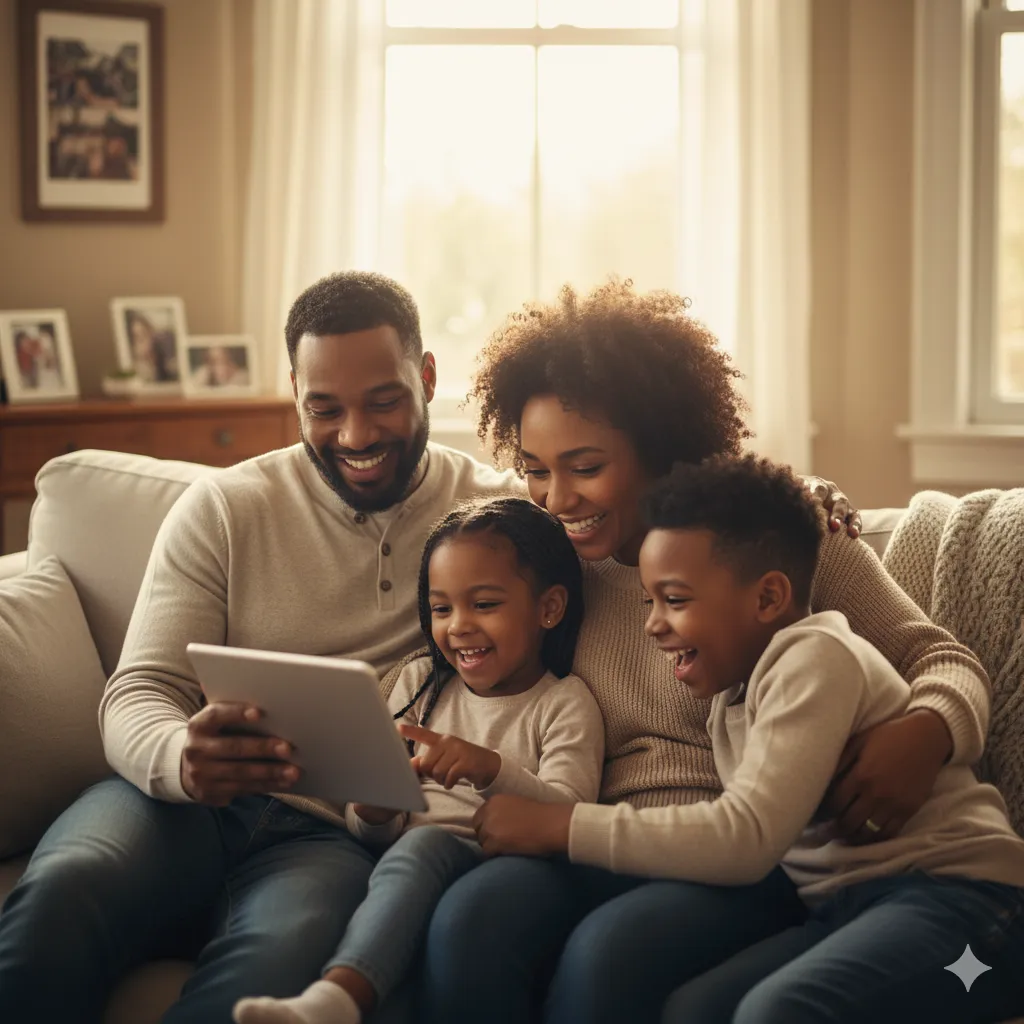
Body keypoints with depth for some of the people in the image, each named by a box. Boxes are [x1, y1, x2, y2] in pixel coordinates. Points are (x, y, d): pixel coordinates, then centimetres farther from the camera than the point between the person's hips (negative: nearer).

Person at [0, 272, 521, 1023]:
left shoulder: (496, 511, 8)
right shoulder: (223, 508, 9)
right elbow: (136, 696, 2)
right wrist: (182, 757, -22)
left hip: (338, 831, -1)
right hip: (182, 802, 2)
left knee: (281, 956, -37)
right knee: (64, 888, -34)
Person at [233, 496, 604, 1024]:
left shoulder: (564, 703, 7)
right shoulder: (419, 684, 20)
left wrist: (491, 769, -27)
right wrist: (372, 811, -10)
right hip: (402, 859, 5)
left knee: (424, 844, -38)